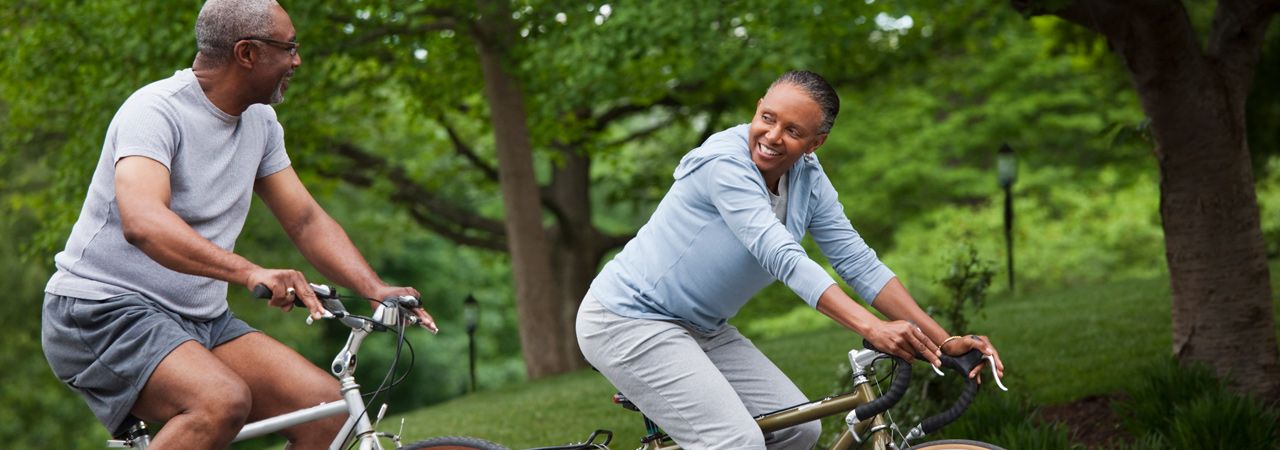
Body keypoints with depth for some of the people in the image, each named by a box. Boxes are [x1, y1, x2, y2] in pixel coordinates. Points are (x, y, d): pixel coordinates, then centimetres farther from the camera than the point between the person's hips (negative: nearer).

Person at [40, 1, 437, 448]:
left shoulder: (260, 122, 8)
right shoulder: (156, 110, -18)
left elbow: (305, 219, 12)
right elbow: (142, 223, -35)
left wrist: (376, 289, -5)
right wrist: (249, 272, -48)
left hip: (198, 321, 8)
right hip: (104, 310, -8)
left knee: (326, 407, -11)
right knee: (223, 401, -35)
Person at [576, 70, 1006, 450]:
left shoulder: (807, 179, -1)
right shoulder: (725, 162, -24)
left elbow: (861, 264, -2)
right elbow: (783, 258, -34)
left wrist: (944, 342, -11)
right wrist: (872, 329, -43)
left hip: (700, 328, 9)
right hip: (630, 322, -9)